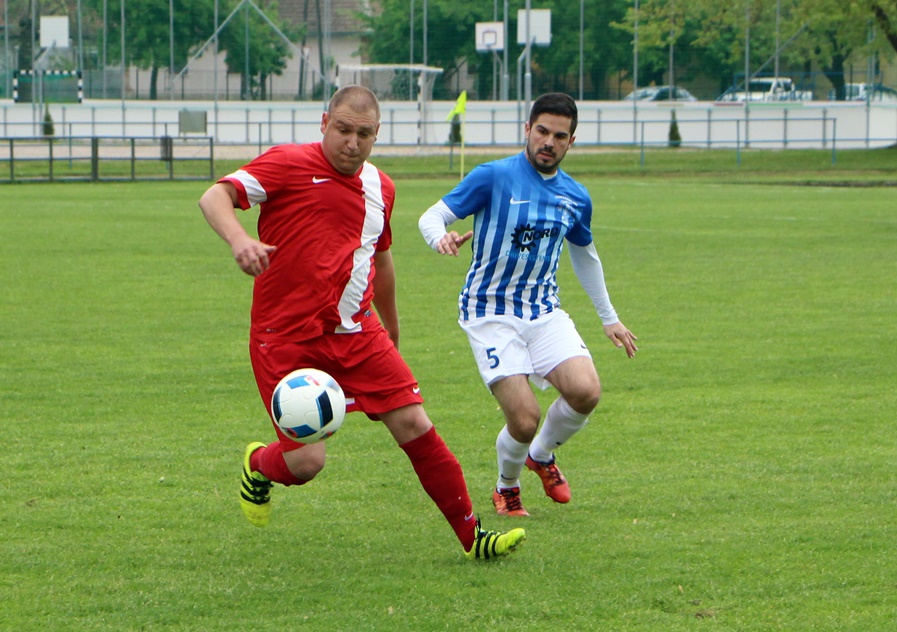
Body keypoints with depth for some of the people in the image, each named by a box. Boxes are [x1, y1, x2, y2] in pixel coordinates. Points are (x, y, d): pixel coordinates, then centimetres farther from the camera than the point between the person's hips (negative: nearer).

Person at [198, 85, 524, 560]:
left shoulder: (380, 188, 13)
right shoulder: (290, 164, -8)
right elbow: (215, 197, -18)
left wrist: (391, 330, 37)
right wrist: (239, 240, -39)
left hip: (358, 334, 5)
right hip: (287, 339, -5)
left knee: (414, 426, -5)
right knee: (305, 461, -11)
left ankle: (471, 535, 5)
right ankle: (258, 465, 26)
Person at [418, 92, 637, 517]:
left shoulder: (576, 198, 7)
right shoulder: (494, 177, -9)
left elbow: (584, 255, 24)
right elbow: (432, 216, -9)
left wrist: (609, 318, 29)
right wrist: (441, 238, -34)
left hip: (545, 311, 4)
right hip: (491, 312, -4)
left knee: (585, 392, -20)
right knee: (524, 418, -17)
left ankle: (542, 455, 13)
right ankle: (506, 487, 17)